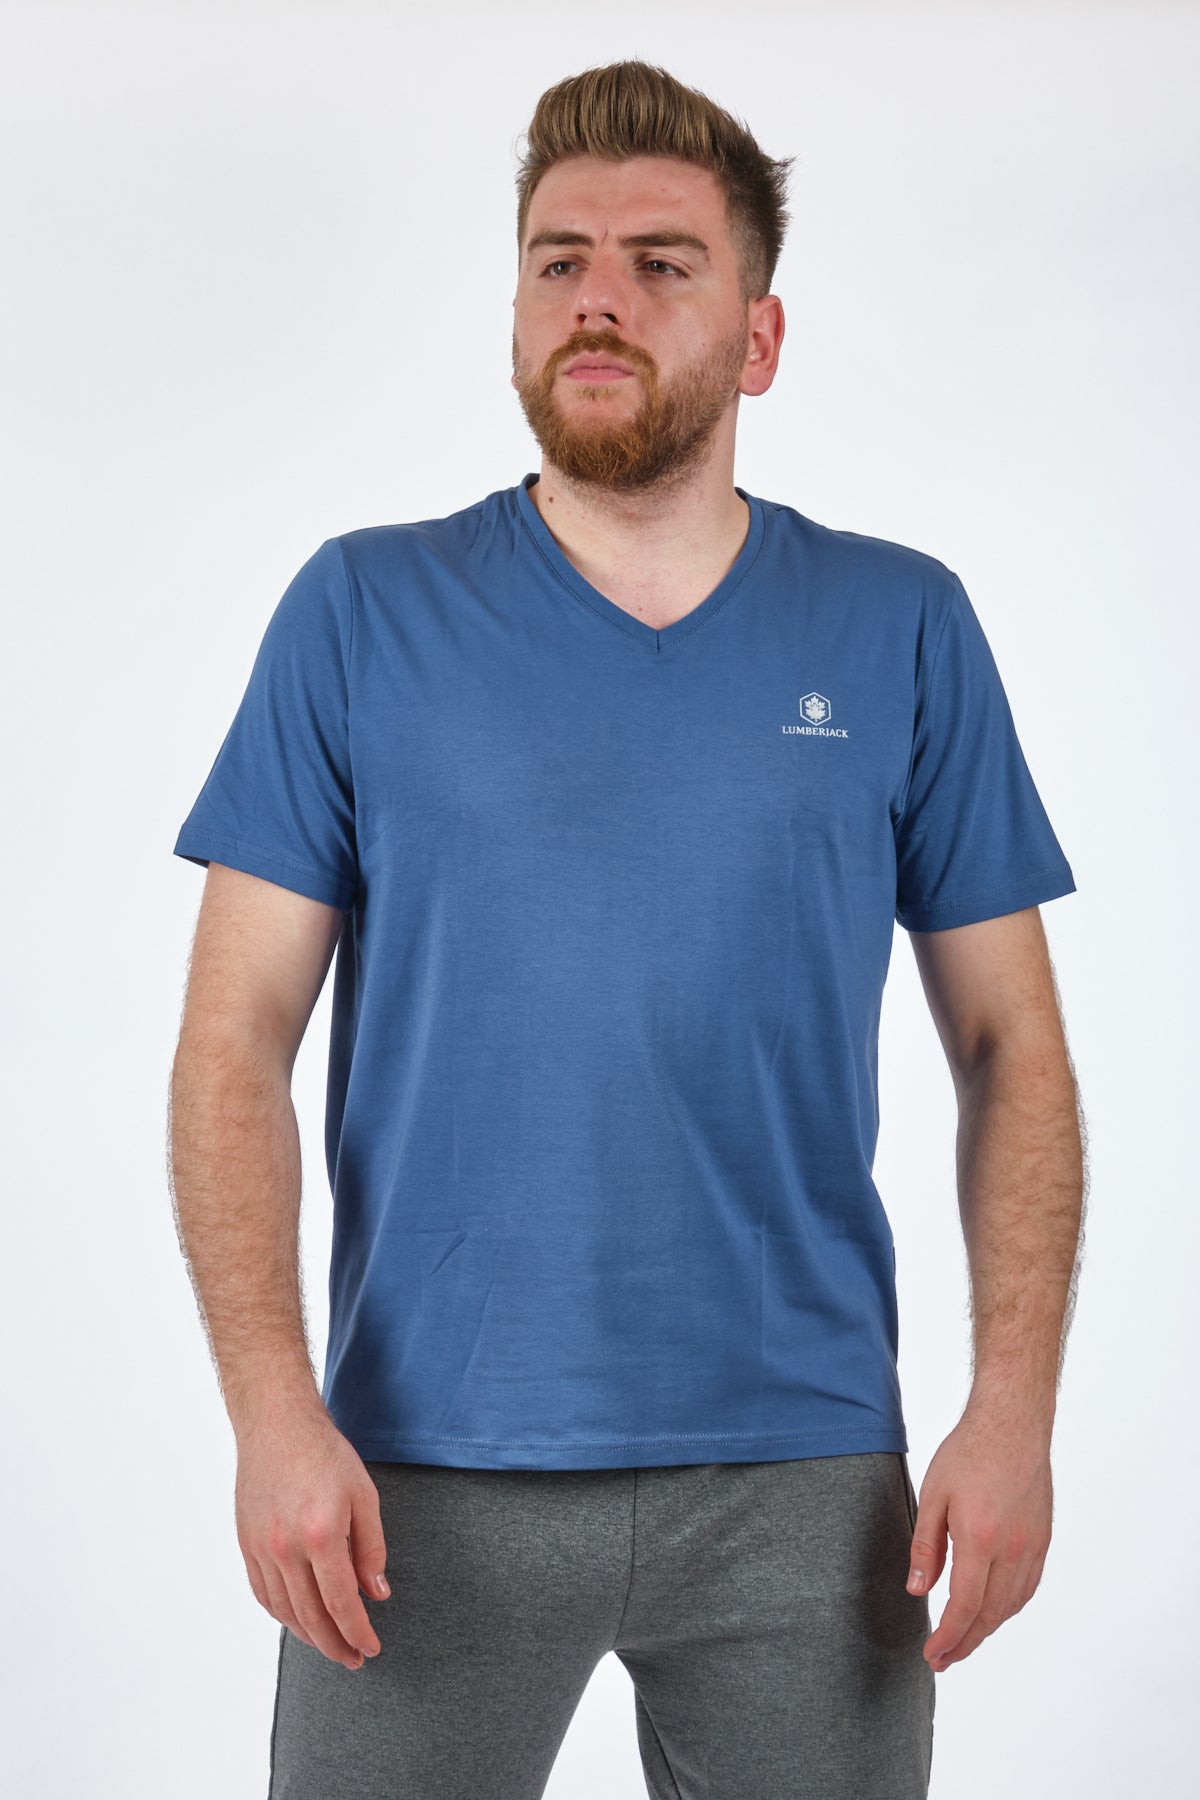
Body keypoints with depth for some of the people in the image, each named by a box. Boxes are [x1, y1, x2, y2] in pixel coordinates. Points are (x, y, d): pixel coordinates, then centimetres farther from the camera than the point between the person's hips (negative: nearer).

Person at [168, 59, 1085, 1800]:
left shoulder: (900, 628, 3)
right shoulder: (363, 612, 1)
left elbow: (1011, 1049, 4)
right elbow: (237, 1040, -1)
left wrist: (1015, 1408, -6)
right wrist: (275, 1410, -11)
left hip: (802, 1479, 1)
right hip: (426, 1481, 0)